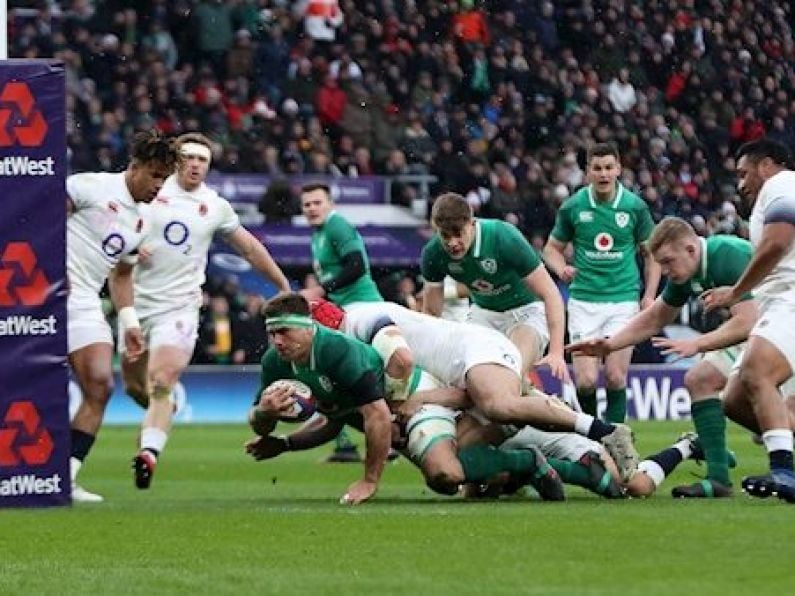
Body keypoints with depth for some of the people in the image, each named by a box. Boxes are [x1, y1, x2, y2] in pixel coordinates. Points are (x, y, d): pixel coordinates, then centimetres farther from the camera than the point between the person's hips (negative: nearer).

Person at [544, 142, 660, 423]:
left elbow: (650, 253, 11)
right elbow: (553, 247, 13)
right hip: (583, 301, 0)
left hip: (623, 299, 0)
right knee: (586, 380, -8)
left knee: (615, 377, -8)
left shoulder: (635, 206, 0)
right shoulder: (572, 207, 0)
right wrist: (562, 268, -9)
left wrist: (649, 295, 1)